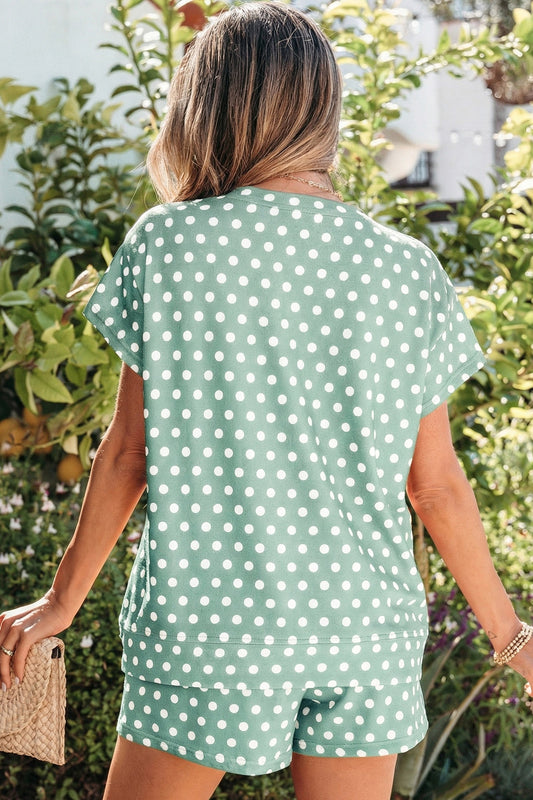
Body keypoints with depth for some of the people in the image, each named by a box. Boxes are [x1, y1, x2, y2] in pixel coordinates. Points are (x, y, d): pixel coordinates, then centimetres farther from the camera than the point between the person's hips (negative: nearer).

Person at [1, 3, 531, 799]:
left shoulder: (167, 243, -6)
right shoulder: (407, 269, 0)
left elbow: (129, 454, -1)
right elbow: (437, 487, 3)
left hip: (207, 617, -2)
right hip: (366, 625, 3)